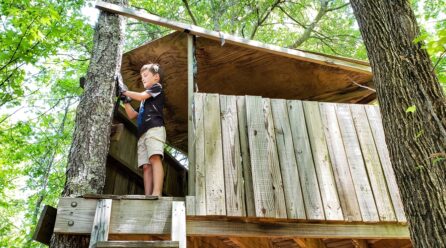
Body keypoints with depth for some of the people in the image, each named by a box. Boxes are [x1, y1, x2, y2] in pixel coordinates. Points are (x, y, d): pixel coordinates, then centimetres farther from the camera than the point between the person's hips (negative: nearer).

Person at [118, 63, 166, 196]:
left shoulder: (157, 87, 16)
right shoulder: (145, 98, 36)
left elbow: (140, 96, -2)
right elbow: (131, 115, 31)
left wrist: (124, 91, 10)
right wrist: (125, 99, 23)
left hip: (155, 128, -8)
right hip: (142, 133, 8)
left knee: (155, 158, -25)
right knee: (146, 166, -8)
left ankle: (157, 194, -38)